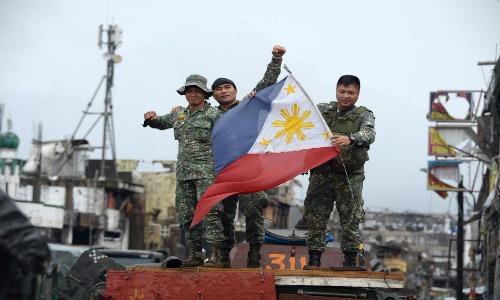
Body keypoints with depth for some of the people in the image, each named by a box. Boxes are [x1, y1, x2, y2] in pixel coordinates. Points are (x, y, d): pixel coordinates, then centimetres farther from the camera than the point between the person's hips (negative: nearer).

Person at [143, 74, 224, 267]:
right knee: (186, 214, 6)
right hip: (184, 172, 7)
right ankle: (194, 255, 12)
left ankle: (214, 256, -18)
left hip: (207, 170, -7)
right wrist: (152, 118, 11)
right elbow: (161, 123, 34)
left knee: (209, 211, -16)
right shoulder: (179, 114, 18)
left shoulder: (213, 114, -1)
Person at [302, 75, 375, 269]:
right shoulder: (322, 110, 12)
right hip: (321, 172, 2)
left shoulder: (363, 115, 6)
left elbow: (369, 134, -15)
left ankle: (352, 259, 5)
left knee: (351, 218, -2)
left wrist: (350, 139, -37)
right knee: (315, 216, 0)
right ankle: (314, 259, 6)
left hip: (350, 176, -1)